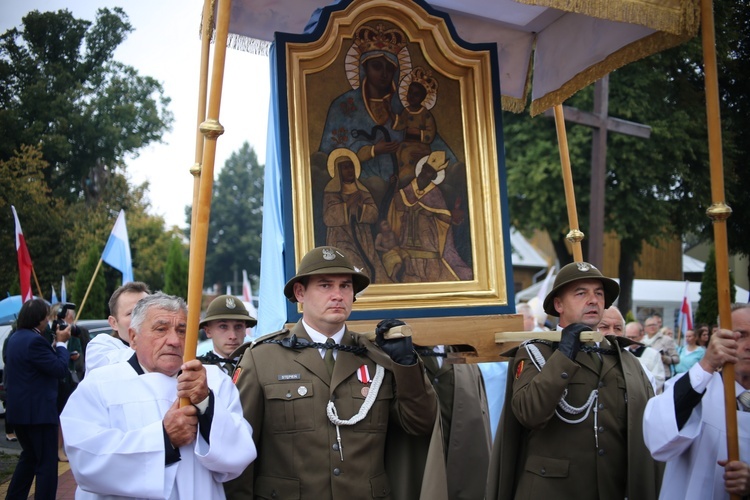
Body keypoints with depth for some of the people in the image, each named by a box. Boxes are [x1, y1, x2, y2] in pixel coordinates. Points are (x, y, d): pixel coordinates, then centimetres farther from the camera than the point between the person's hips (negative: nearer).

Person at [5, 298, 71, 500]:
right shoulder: (35, 340, -21)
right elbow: (60, 369, -19)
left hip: (19, 409, 10)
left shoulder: (16, 338, 11)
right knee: (47, 464, -1)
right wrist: (61, 343, -8)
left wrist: (55, 344, 9)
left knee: (29, 456, 24)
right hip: (38, 411, -10)